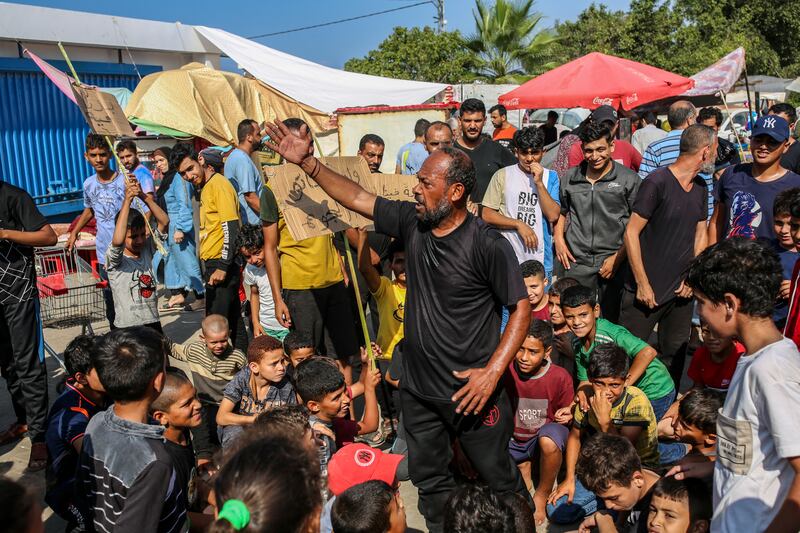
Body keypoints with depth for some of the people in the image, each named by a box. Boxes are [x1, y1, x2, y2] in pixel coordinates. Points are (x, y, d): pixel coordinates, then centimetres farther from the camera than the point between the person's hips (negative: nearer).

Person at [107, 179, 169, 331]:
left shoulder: (147, 249, 3)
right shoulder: (115, 260, -11)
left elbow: (164, 222, -3)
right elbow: (117, 240, -34)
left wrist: (143, 196, -15)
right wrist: (127, 200, -30)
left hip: (153, 323, 5)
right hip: (127, 328, -5)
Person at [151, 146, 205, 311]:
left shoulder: (178, 178, -12)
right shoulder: (166, 179, 17)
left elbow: (184, 205, -19)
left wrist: (180, 229, -23)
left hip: (179, 228, -10)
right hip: (168, 228, 10)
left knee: (188, 262, -6)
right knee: (170, 260, 14)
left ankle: (201, 297, 1)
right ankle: (178, 295, 23)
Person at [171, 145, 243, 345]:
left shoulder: (218, 184, -12)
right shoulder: (205, 187, 17)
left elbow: (231, 228, -19)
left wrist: (223, 267, -20)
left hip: (221, 264, -10)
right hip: (213, 263, 10)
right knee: (227, 323, 15)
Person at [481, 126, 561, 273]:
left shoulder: (550, 177, 5)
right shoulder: (502, 175, -1)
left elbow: (553, 216, -6)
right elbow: (486, 214, -3)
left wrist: (539, 183, -11)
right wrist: (519, 224, -11)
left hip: (540, 259, 2)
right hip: (507, 257, -1)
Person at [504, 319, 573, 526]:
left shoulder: (560, 377, -18)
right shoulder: (506, 371, -16)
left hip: (545, 434, -2)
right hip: (513, 440, 2)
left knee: (549, 441, -38)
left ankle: (542, 495, -11)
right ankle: (523, 467, 11)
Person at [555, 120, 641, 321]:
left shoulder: (629, 179, -1)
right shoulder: (570, 178, 9)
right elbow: (561, 212, 23)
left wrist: (619, 257, -8)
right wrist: (559, 239, 7)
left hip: (614, 262, -2)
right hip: (576, 262, 2)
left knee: (612, 322, 6)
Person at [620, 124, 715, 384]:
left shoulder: (701, 187, 10)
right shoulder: (657, 182, -14)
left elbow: (701, 233, 16)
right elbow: (631, 233, -15)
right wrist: (643, 284, -15)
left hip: (682, 291, 7)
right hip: (647, 290, -7)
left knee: (675, 355, 15)